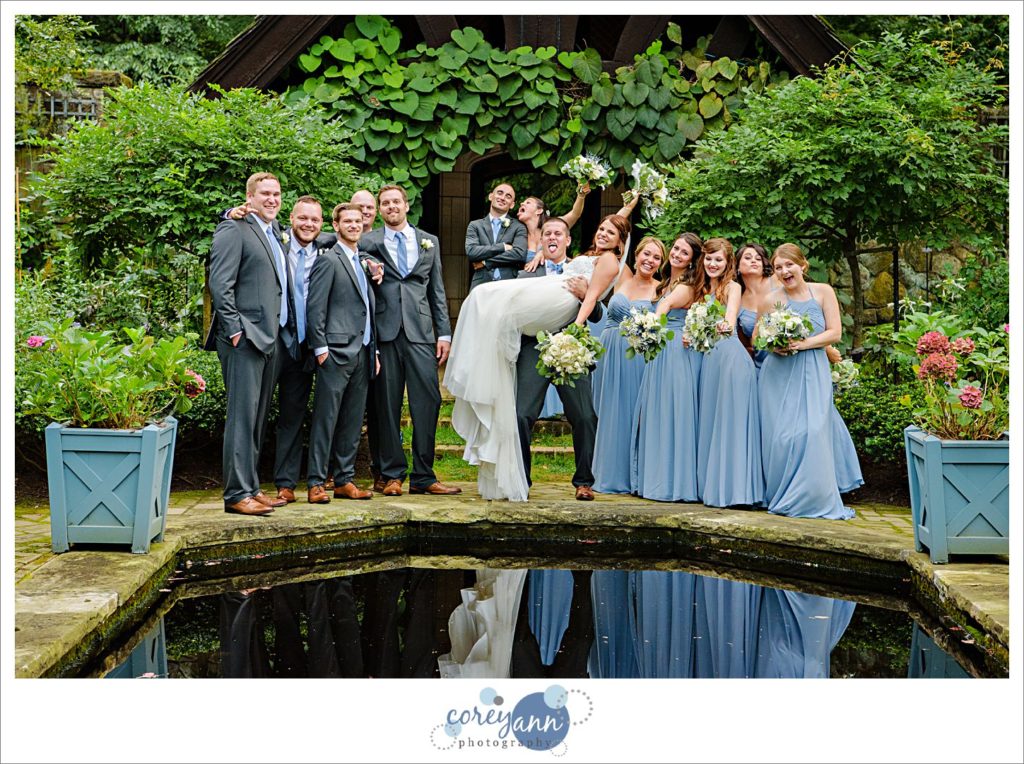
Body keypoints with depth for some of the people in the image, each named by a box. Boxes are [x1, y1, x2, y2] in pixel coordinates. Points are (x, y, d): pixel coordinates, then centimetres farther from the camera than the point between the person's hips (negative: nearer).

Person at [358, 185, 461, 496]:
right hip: (385, 331, -2)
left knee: (428, 401, -4)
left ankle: (423, 476, 3)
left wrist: (444, 333, 8)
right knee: (387, 404, 2)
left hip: (420, 331, 2)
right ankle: (391, 475, 11)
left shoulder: (429, 242, 16)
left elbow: (437, 291, 14)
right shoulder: (367, 242, 9)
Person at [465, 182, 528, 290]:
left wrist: (486, 262, -4)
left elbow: (520, 254, -6)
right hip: (481, 286, 1)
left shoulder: (518, 227, 10)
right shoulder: (475, 225, 14)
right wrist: (502, 246, -5)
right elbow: (471, 252, -2)